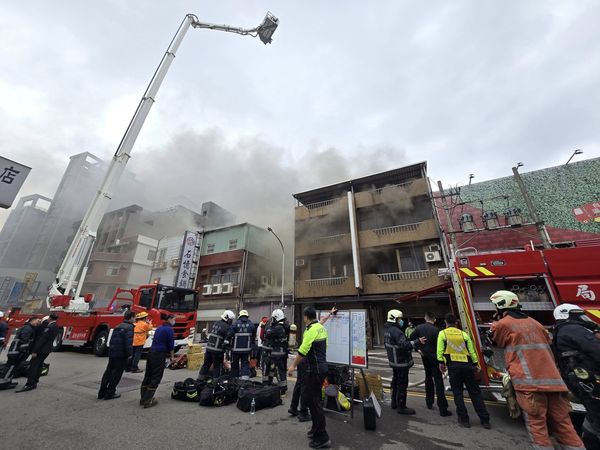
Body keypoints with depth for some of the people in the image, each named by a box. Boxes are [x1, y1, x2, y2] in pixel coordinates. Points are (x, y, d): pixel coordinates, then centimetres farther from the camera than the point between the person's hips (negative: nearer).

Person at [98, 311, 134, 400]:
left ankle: (102, 392, 25)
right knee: (117, 374, 4)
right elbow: (128, 342, -23)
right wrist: (129, 353, -14)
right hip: (121, 354, -8)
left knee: (108, 371, 18)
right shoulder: (129, 327, -16)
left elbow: (112, 340, 18)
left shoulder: (117, 326, 12)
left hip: (112, 353, 8)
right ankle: (110, 393, 11)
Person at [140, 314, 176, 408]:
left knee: (147, 376, 15)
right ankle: (148, 400, 2)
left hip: (151, 352, 9)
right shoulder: (169, 329, -12)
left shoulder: (159, 328, 15)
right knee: (156, 377, 1)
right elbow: (171, 344, -11)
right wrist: (172, 356, 4)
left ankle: (143, 398, 23)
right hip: (159, 355, -9)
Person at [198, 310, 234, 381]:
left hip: (209, 347, 8)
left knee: (206, 364, 19)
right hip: (218, 350, -7)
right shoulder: (226, 327, -14)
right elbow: (227, 341, -14)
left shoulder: (215, 323, 10)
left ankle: (200, 379, 28)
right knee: (217, 366, 5)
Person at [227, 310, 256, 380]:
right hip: (246, 348, 1)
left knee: (235, 364, 16)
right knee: (245, 364, 10)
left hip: (236, 348, -1)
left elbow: (229, 335, -12)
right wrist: (252, 345, 17)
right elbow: (254, 336, 6)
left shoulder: (235, 323, -8)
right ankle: (245, 377, -3)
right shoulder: (251, 324, 1)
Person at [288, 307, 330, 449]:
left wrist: (293, 365, -14)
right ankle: (318, 428, 33)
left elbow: (303, 350, -22)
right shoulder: (321, 327, 6)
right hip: (322, 366, 9)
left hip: (314, 369, -9)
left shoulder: (311, 330, -21)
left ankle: (322, 438, 10)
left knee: (312, 400, 2)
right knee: (315, 398, 21)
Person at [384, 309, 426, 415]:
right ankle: (401, 407, 13)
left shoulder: (387, 329, 6)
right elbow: (404, 345, -34)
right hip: (401, 362, -10)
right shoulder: (395, 331, -26)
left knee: (395, 382, 21)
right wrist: (418, 342, -31)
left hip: (394, 361, 10)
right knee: (402, 384, 3)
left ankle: (394, 403, 35)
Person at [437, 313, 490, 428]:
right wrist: (476, 364, 14)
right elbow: (472, 351, 8)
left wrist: (441, 363, 1)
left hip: (453, 366, -3)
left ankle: (464, 419, 14)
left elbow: (440, 349, -5)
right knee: (475, 393, 14)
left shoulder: (442, 333, 3)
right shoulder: (463, 334, 10)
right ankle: (485, 420, 19)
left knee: (458, 393, 9)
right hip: (467, 365, 3)